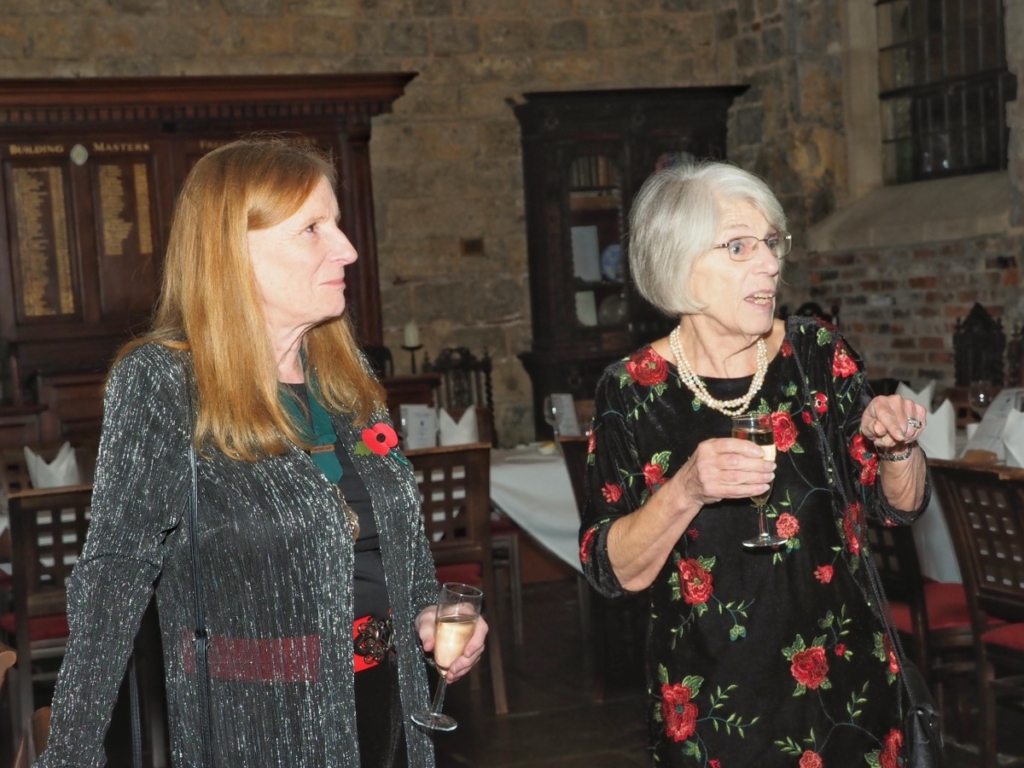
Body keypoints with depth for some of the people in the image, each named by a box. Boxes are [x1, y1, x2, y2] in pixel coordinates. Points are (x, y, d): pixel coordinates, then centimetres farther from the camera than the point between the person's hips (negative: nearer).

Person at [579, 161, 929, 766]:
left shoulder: (818, 353, -5)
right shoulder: (633, 391, -11)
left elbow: (902, 505, 2)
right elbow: (613, 573, -13)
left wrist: (896, 445, -18)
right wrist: (686, 491, -29)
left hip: (846, 687, 2)